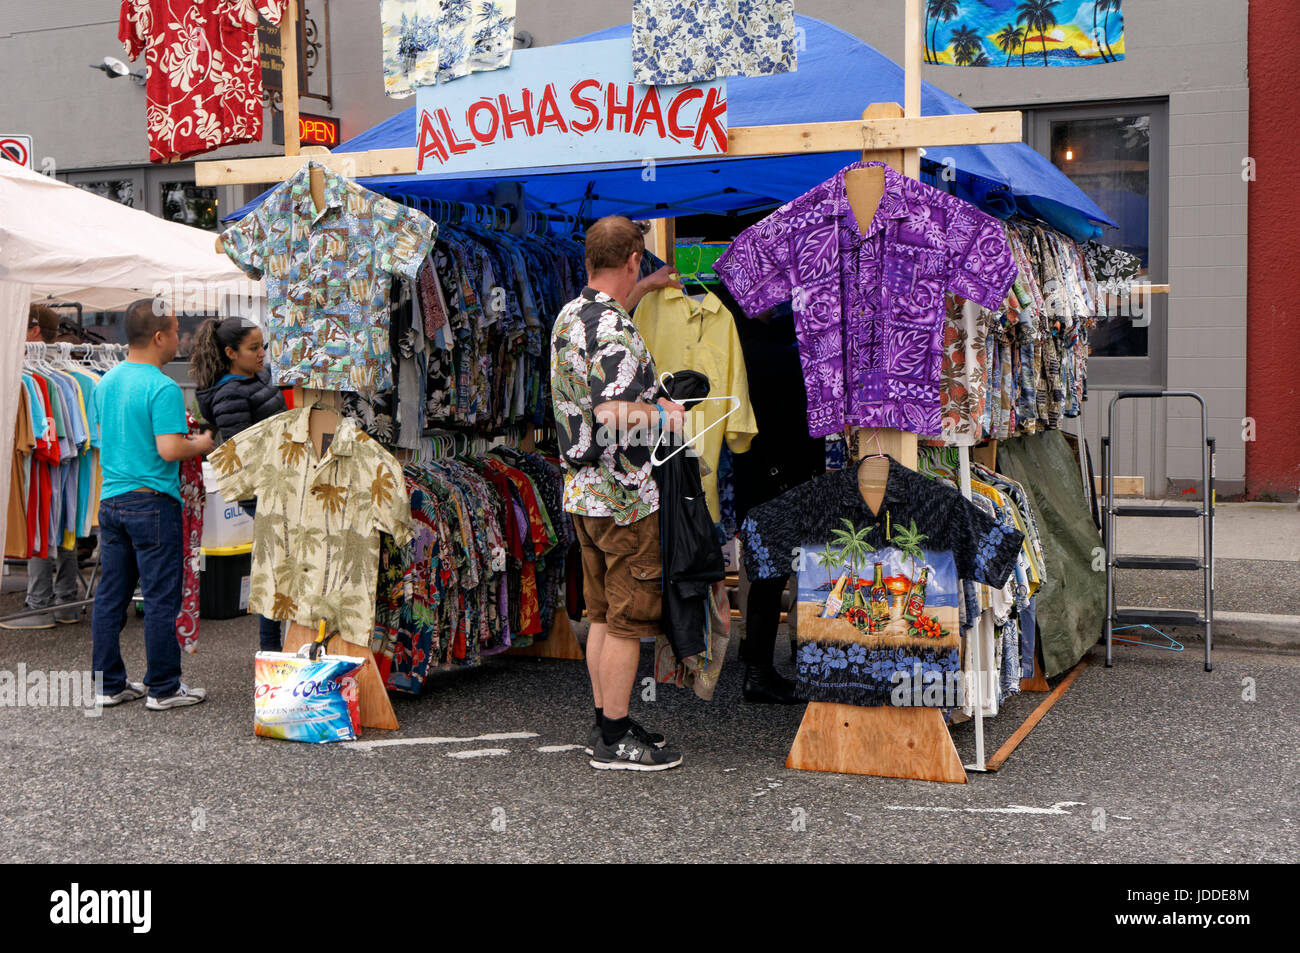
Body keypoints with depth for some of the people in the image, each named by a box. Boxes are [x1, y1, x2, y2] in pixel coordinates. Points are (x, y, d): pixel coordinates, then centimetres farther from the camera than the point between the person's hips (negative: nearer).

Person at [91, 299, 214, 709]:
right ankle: (163, 688, 7)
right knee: (161, 598, 0)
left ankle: (108, 683, 19)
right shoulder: (163, 388, -16)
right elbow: (169, 449, -22)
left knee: (110, 595, 11)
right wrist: (201, 445, -2)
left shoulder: (106, 382, 10)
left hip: (111, 500, 8)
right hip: (153, 502, -8)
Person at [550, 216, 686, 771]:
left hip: (583, 491, 9)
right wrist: (664, 412, -11)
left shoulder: (569, 317, 10)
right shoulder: (615, 333, -19)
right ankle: (614, 741, 5)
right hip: (623, 496, -9)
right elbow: (614, 417, -30)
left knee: (603, 615, 15)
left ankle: (607, 722, 24)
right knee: (627, 619, -1)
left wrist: (647, 288, 44)